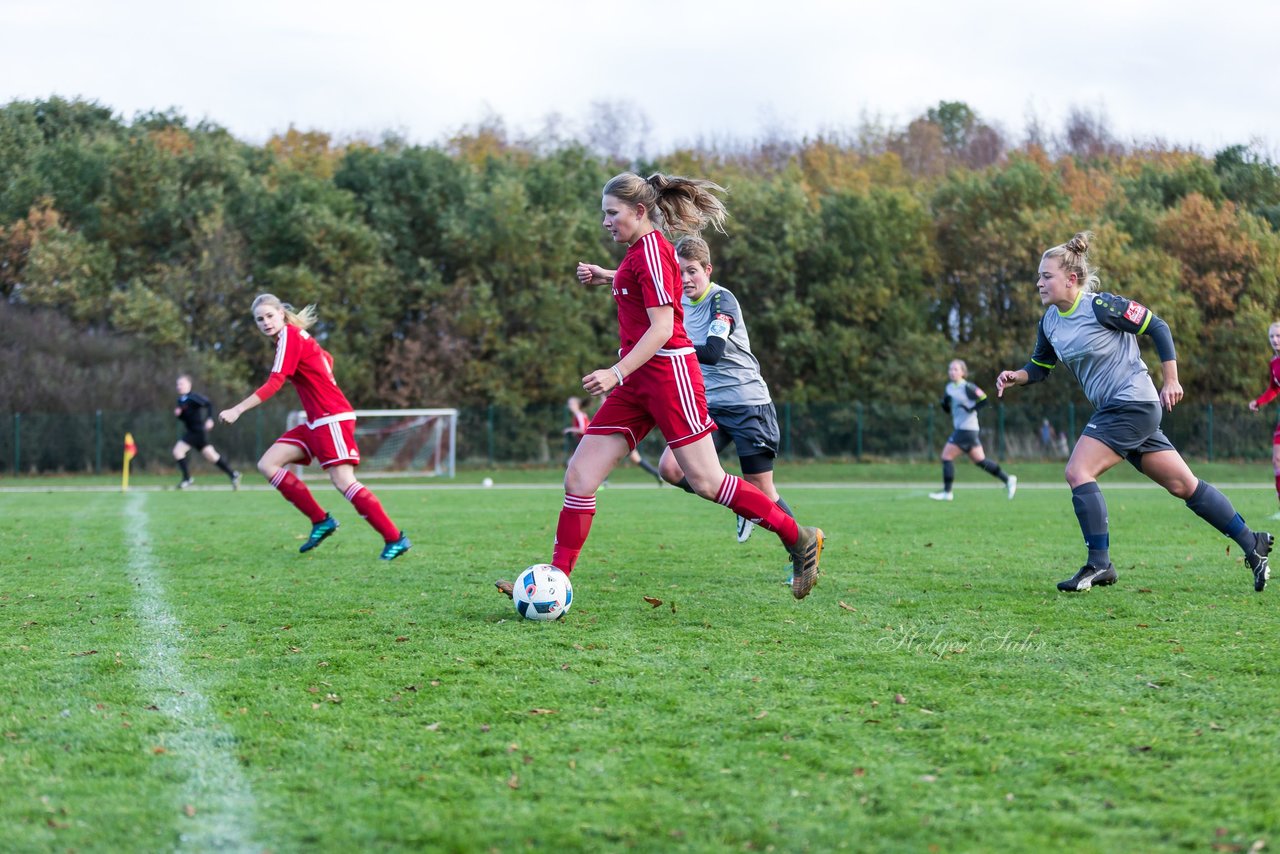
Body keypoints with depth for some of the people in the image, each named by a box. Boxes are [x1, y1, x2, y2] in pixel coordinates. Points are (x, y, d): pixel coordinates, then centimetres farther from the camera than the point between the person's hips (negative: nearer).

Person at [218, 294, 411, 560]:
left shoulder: (288, 335, -12)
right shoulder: (297, 335, 15)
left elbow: (274, 384, -19)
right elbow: (326, 360, 28)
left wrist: (236, 410, -20)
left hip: (332, 419, -10)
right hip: (316, 422, 10)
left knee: (344, 482, -16)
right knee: (267, 464, 2)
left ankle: (395, 539, -13)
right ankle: (321, 521, 2)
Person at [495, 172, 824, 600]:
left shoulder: (651, 249, -12)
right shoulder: (641, 249, 15)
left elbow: (662, 328, -19)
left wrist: (616, 372, -27)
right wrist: (607, 277, 25)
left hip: (668, 372, -9)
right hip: (637, 383, 9)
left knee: (705, 481, -6)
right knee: (579, 476, 0)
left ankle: (800, 540, 8)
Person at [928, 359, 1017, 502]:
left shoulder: (967, 387, -11)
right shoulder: (949, 388, 13)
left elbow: (984, 399, -14)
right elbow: (947, 408, 20)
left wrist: (971, 409, -21)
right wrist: (945, 402, 0)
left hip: (967, 429, -9)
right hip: (960, 429, 9)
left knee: (946, 456, -9)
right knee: (980, 460, 12)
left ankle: (947, 492, -5)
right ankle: (1007, 479, 19)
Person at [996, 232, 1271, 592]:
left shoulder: (1101, 305, -15)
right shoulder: (1050, 321, 8)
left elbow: (1158, 328, -10)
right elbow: (1039, 367, 18)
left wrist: (1171, 381, -10)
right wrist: (1014, 376, -3)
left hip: (1133, 404, -8)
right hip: (1112, 409, 8)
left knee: (1077, 471, -16)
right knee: (1184, 485, 10)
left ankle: (1099, 564, -11)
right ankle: (1253, 543, 17)